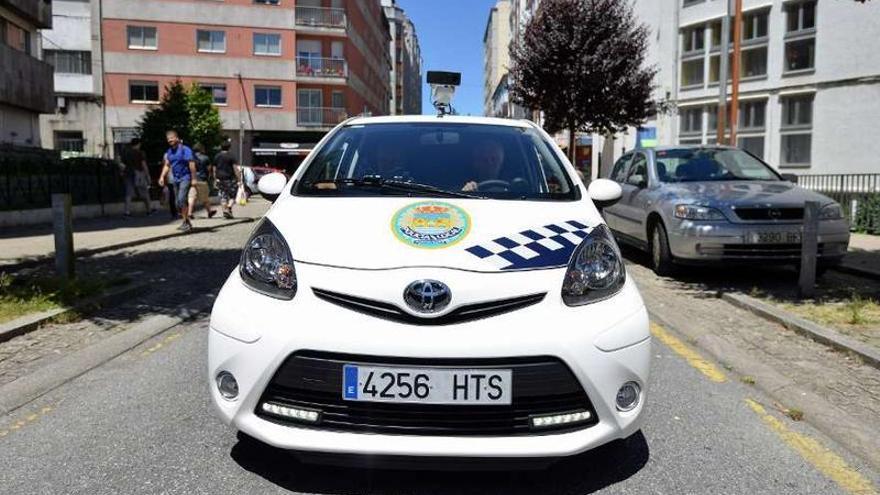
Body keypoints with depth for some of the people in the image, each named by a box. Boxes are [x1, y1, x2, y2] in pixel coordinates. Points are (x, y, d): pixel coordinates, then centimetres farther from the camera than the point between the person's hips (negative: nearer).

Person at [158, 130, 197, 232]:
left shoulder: (185, 149, -10)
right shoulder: (169, 152, 12)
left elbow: (192, 165, -14)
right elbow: (167, 165, 18)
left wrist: (193, 179, -18)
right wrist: (162, 176, 5)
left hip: (185, 178, -8)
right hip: (176, 179, 8)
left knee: (181, 199, -20)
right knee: (177, 203, 9)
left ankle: (185, 222, -12)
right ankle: (187, 222, 20)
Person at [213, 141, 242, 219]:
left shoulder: (217, 156, 10)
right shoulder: (231, 156, -6)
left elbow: (214, 169, 14)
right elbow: (235, 169, -10)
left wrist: (215, 179, 22)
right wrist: (239, 180, -9)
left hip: (219, 179, 5)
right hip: (230, 178, -5)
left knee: (223, 196, 9)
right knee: (232, 195, 4)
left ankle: (224, 211, 5)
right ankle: (229, 208, -16)